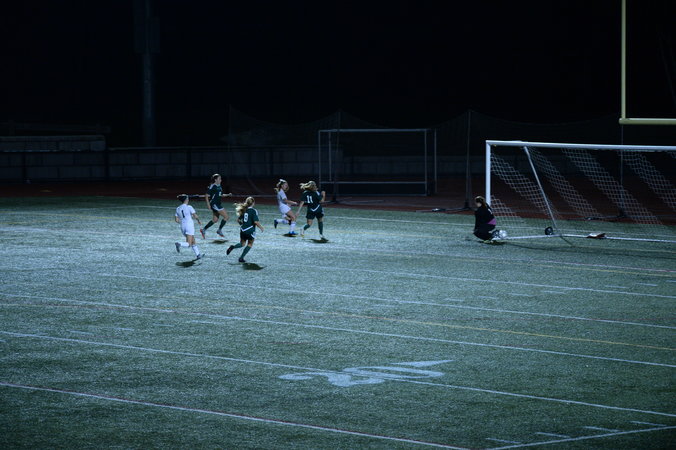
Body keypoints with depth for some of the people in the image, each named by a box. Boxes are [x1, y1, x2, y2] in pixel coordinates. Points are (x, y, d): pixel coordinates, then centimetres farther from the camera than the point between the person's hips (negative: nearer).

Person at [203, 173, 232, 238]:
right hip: (214, 204, -9)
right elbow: (207, 196, -14)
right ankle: (219, 230, 1)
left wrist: (228, 195, 10)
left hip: (218, 205, 9)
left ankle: (204, 230, 19)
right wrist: (208, 204, -22)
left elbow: (221, 195, 24)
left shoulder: (219, 186, 12)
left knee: (215, 219, 13)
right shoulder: (212, 187, -13)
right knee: (226, 216, -9)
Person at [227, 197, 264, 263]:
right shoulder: (253, 211, -14)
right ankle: (241, 258, 7)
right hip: (250, 230, -5)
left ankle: (233, 247, -8)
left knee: (242, 244, 21)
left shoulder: (243, 210, 4)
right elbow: (256, 222, -20)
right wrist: (261, 227, -4)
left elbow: (239, 220, 10)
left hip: (243, 230, 5)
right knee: (250, 244, 14)